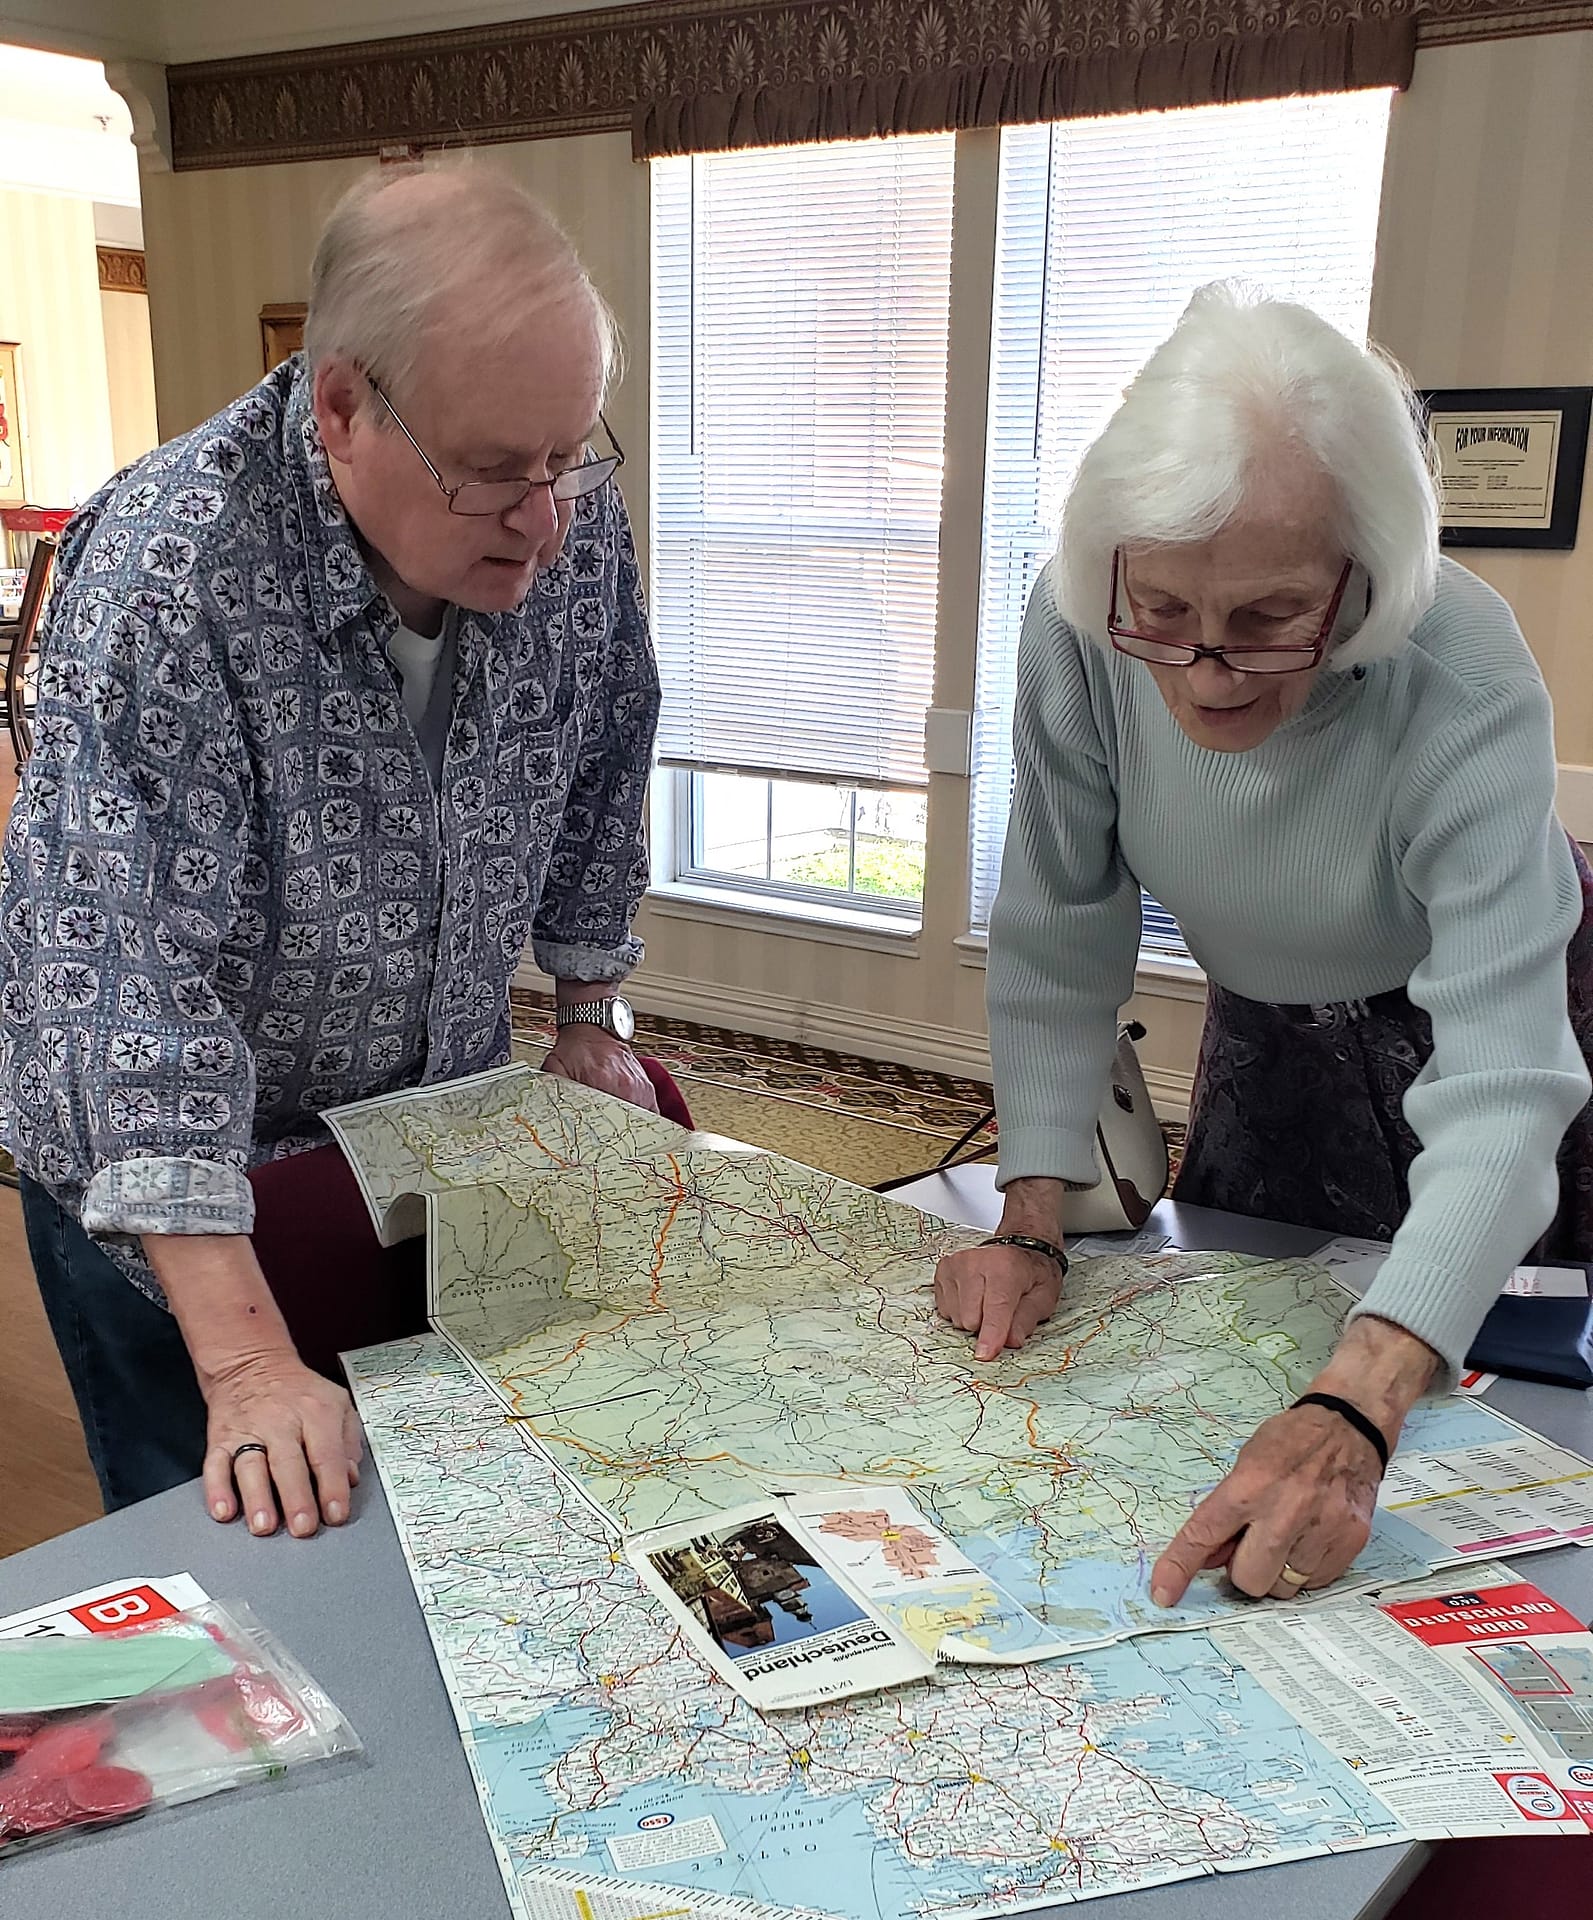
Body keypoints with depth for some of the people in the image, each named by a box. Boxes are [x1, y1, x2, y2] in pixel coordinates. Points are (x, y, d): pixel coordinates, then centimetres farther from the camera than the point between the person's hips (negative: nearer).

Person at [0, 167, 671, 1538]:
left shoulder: (572, 515, -14)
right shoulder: (169, 577, -31)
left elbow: (599, 772, 3)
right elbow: (132, 967, -36)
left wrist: (593, 1018, 7)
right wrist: (248, 1367, -39)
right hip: (175, 1187, -4)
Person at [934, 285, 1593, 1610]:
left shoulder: (1466, 688, -39)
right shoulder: (1076, 630, -30)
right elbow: (1058, 938, -19)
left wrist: (1355, 1416, -58)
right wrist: (1031, 1224, -26)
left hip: (1480, 1002, -3)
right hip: (1268, 1024, 3)